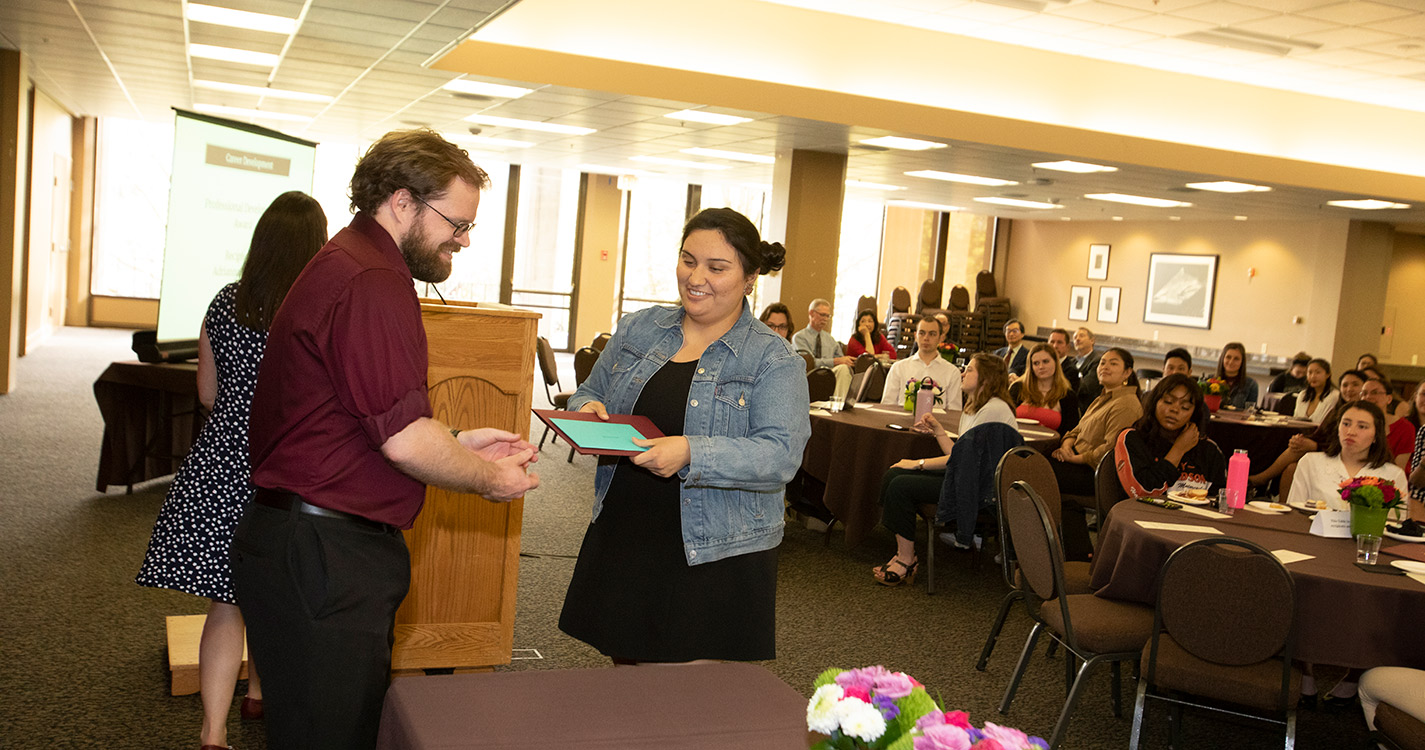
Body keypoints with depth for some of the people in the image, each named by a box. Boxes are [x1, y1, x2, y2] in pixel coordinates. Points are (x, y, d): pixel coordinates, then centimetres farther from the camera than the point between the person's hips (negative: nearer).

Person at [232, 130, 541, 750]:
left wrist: (458, 445, 17)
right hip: (323, 557, -11)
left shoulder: (343, 265, 19)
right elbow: (405, 441, -21)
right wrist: (489, 479, -4)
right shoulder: (372, 285, -18)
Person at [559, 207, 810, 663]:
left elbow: (781, 455, -17)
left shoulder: (773, 361, -7)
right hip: (622, 541, 4)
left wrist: (691, 454, -30)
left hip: (715, 558, -4)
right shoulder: (638, 329, 8)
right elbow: (588, 393, 18)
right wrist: (588, 412, -6)